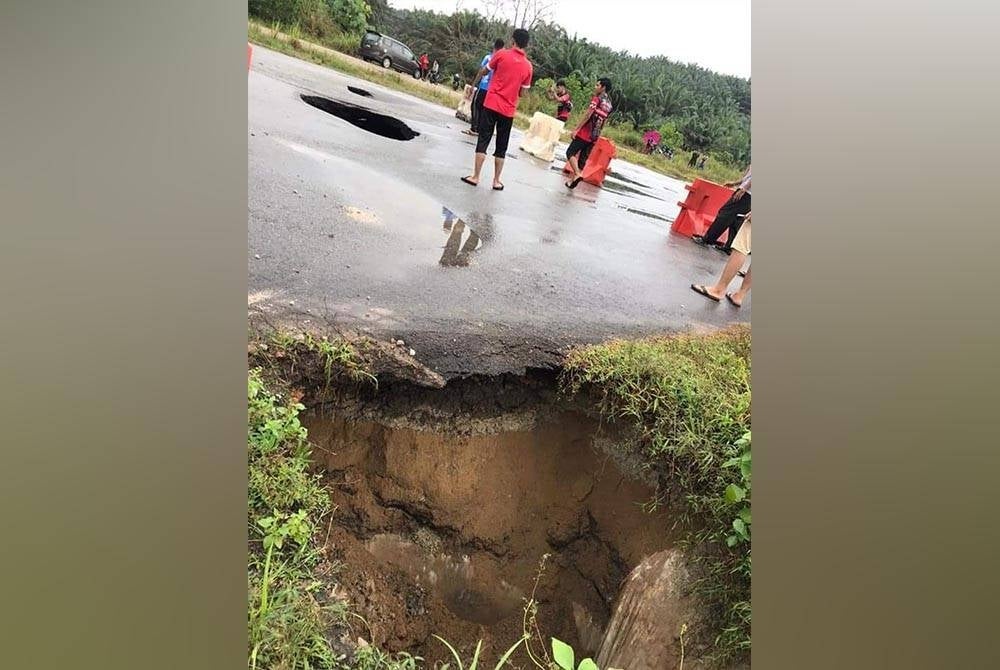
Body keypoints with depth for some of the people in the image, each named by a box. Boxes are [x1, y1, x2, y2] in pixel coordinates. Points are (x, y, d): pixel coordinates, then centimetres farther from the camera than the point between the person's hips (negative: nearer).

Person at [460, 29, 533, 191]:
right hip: (508, 110, 2)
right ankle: (496, 181, 12)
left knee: (483, 141, 1)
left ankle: (475, 177, -1)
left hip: (491, 104, -2)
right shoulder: (528, 66, 4)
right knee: (501, 147, 9)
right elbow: (522, 93, 9)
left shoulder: (501, 54, -2)